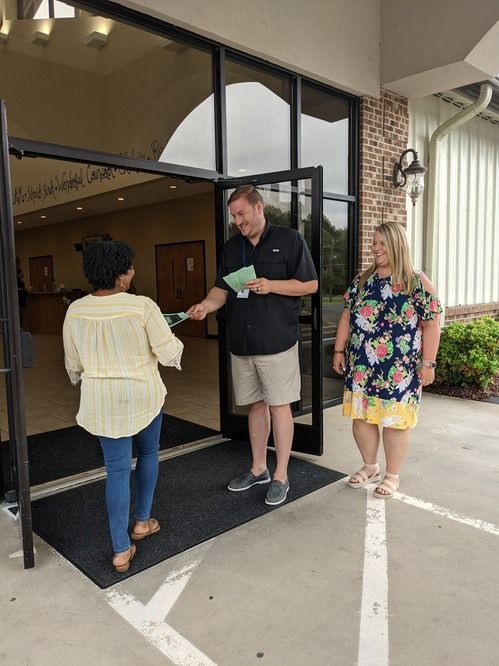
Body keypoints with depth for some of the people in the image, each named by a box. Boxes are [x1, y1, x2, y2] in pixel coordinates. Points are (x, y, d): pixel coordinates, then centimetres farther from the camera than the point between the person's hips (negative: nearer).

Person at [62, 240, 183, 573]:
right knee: (148, 453, 22)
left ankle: (121, 550, 10)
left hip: (102, 400, 2)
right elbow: (168, 352, -13)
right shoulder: (142, 306, -16)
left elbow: (73, 363, 5)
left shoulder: (75, 311, -4)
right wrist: (176, 343, 8)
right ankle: (142, 521, 35)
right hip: (143, 395, -2)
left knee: (117, 468, 8)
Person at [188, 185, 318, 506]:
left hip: (277, 342, -5)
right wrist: (206, 305, -11)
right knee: (256, 405, 15)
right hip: (241, 344, 5)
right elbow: (222, 288, 10)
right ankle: (259, 468, 30)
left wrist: (271, 285, -16)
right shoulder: (231, 247, 12)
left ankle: (281, 477, 15)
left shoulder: (289, 239, -3)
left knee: (279, 406, 2)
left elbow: (311, 284, -4)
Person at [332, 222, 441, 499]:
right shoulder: (361, 280, 9)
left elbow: (431, 325, -6)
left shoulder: (417, 282, -5)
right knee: (361, 417, 11)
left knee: (394, 420, 5)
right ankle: (370, 467, 32)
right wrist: (339, 351, 8)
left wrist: (427, 363, -9)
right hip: (361, 365, 5)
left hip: (398, 368, -4)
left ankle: (393, 476, 24)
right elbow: (347, 317, 12)